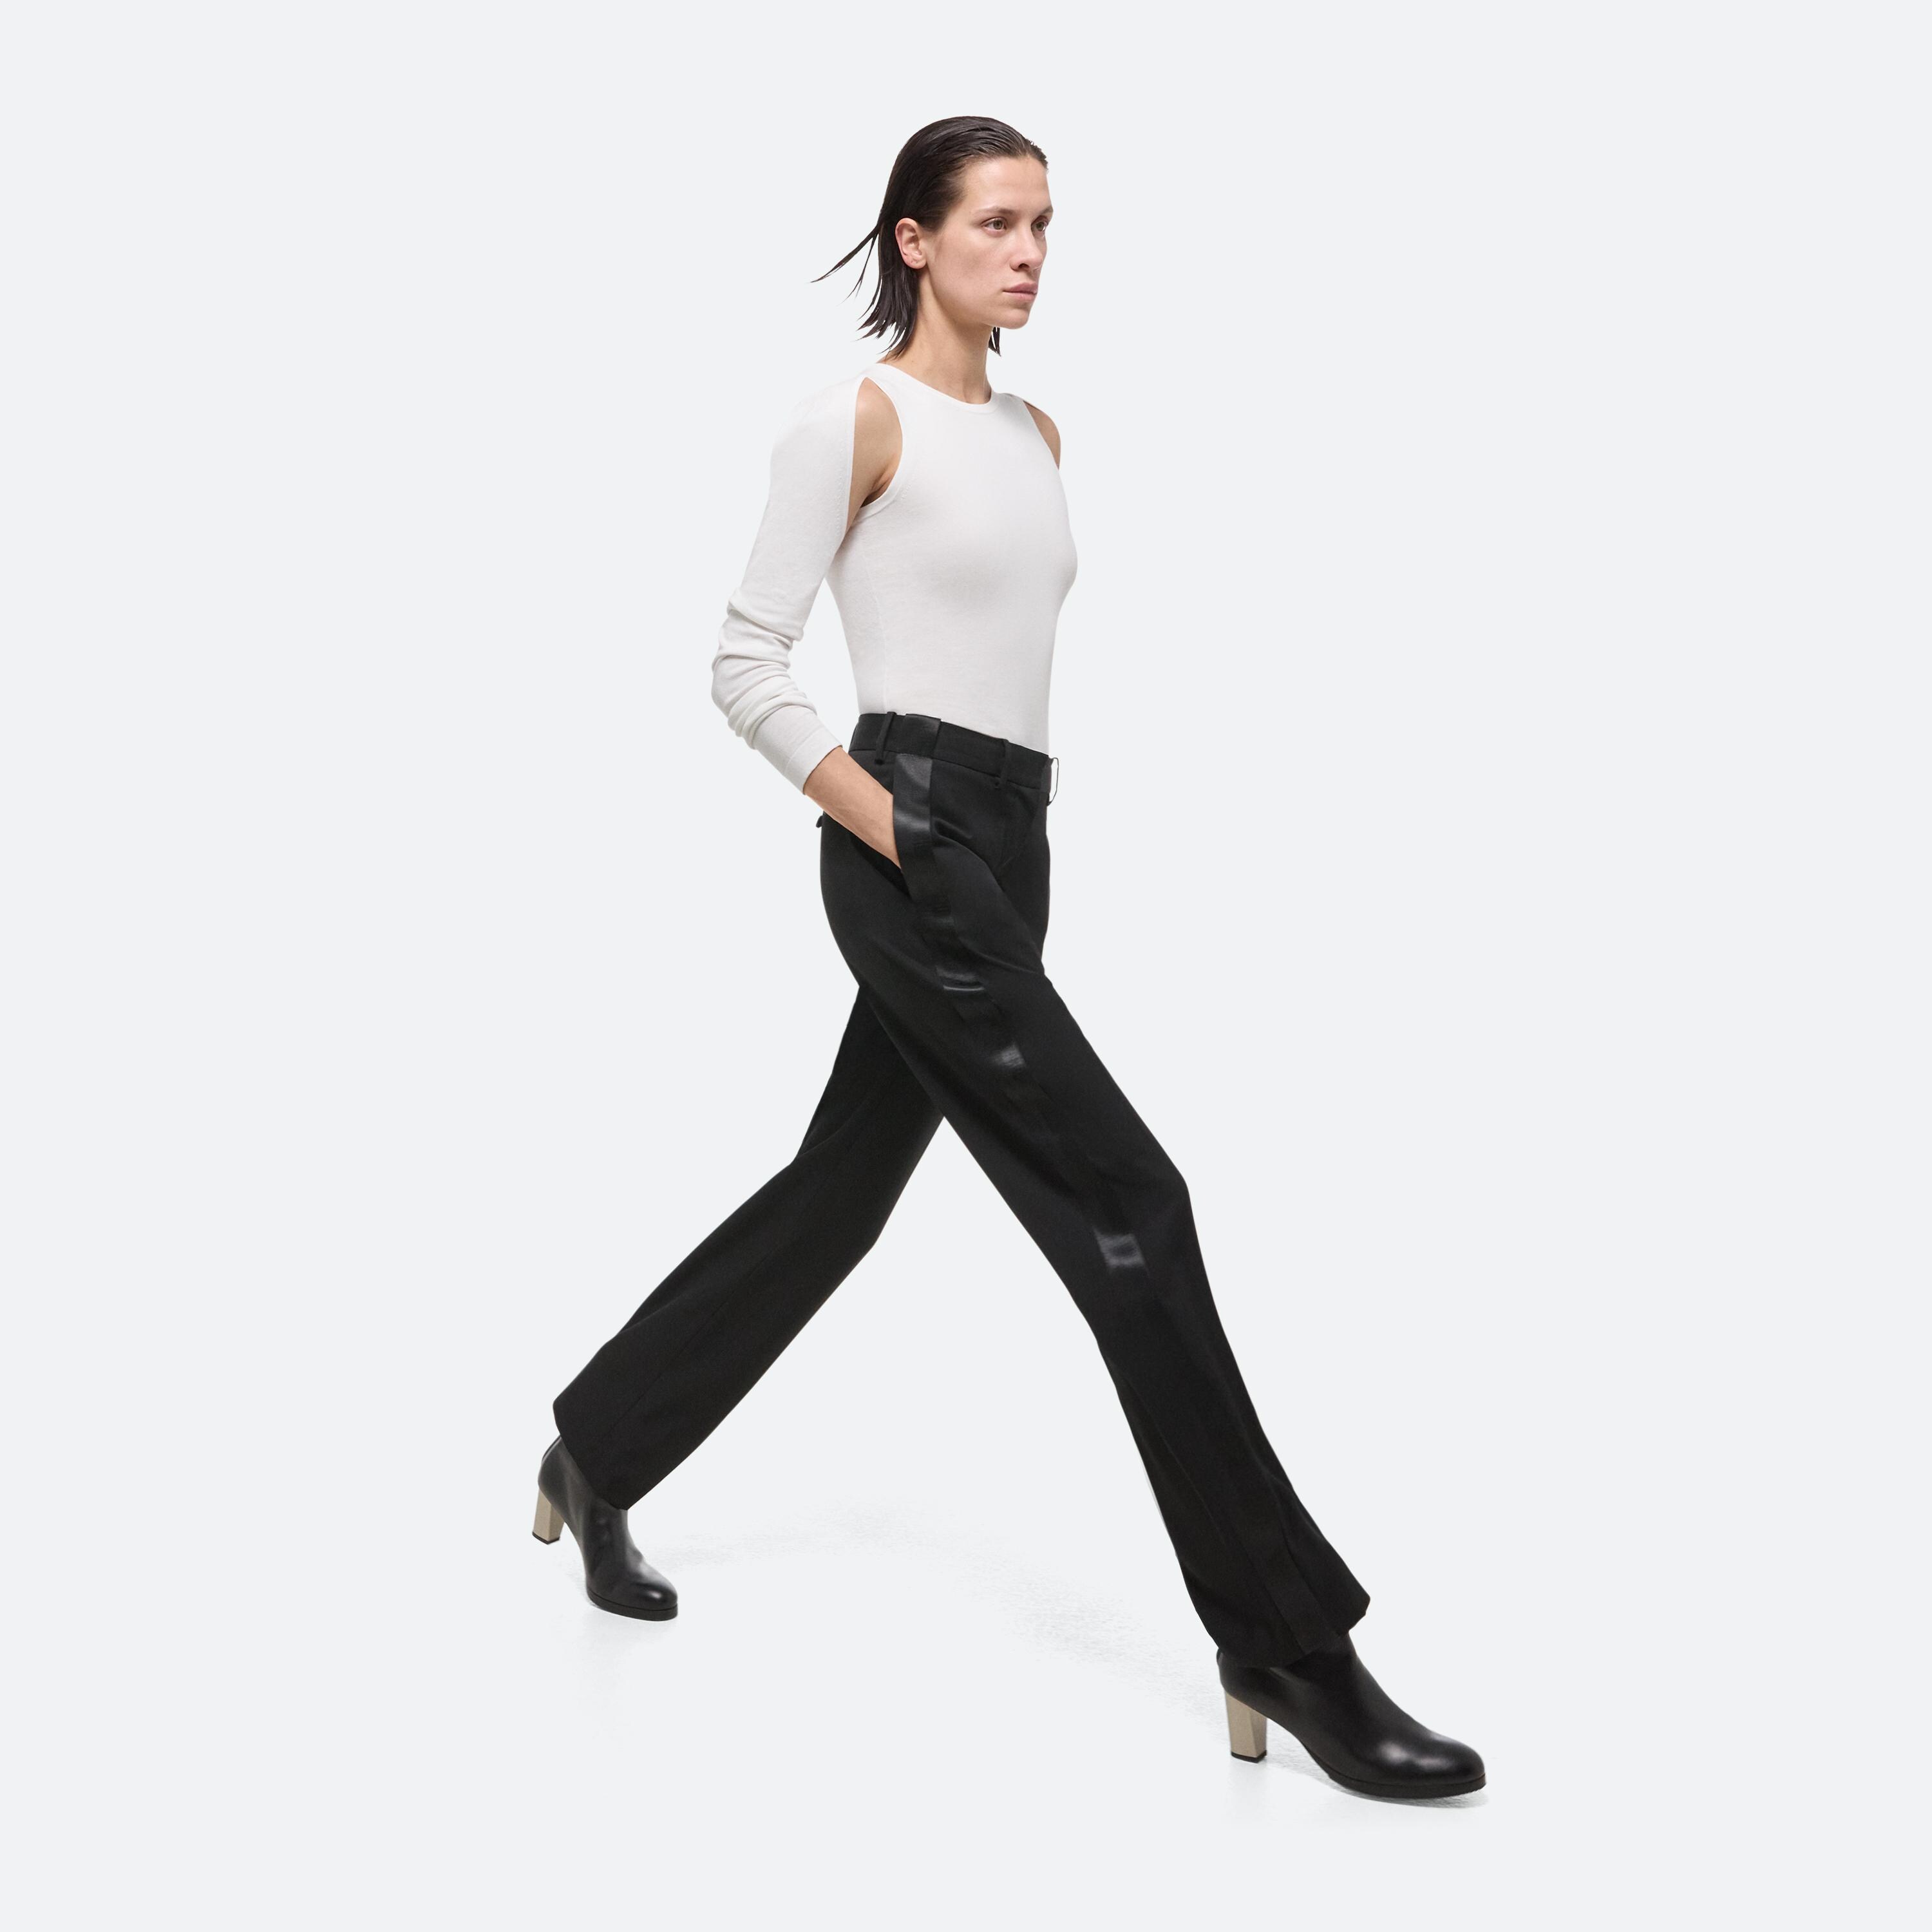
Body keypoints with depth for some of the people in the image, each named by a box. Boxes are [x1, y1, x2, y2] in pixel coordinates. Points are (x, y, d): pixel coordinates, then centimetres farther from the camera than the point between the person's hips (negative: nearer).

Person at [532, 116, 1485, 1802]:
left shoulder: (1037, 434, 17)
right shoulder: (857, 422, -6)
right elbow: (745, 666, -7)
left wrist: (1006, 824, 17)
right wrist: (877, 816, -15)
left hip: (1011, 851, 9)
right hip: (914, 849, -9)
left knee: (836, 1193, 16)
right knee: (1126, 1200, -14)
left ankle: (594, 1459, 36)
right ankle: (1290, 1652, -8)